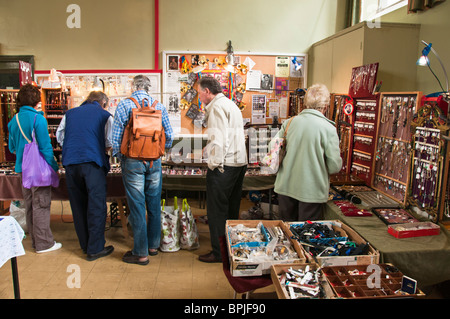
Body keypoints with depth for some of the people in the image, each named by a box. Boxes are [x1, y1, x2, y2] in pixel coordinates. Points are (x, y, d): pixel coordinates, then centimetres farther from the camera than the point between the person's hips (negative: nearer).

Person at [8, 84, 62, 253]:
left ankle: (35, 240, 26)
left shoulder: (14, 120, 8)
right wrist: (53, 167, -10)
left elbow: (12, 147, 15)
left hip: (23, 169, 7)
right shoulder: (38, 118, -14)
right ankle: (44, 243, 7)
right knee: (41, 205, 0)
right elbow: (45, 146, -17)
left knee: (29, 205, 15)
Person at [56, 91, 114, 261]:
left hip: (70, 162, 5)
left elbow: (59, 136, 15)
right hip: (92, 162, -4)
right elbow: (110, 142, 0)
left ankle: (85, 245, 24)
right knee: (96, 205, 2)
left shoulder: (69, 113, 17)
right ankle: (95, 248, 5)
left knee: (78, 205, 13)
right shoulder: (105, 115, 6)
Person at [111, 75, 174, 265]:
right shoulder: (159, 107, 5)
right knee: (154, 204, 15)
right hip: (154, 162, 3)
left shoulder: (124, 105, -3)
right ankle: (153, 245, 28)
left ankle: (141, 253, 11)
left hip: (133, 162, -3)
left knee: (137, 206, 3)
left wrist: (119, 157, 9)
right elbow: (169, 137, 6)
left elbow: (116, 137, -6)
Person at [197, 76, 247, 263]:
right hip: (240, 163, 10)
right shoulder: (231, 104, 20)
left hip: (224, 166, -10)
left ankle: (218, 252, 8)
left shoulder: (217, 107, -10)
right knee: (231, 208, 16)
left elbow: (219, 139, -19)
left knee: (217, 210, -1)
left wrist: (215, 164, -14)